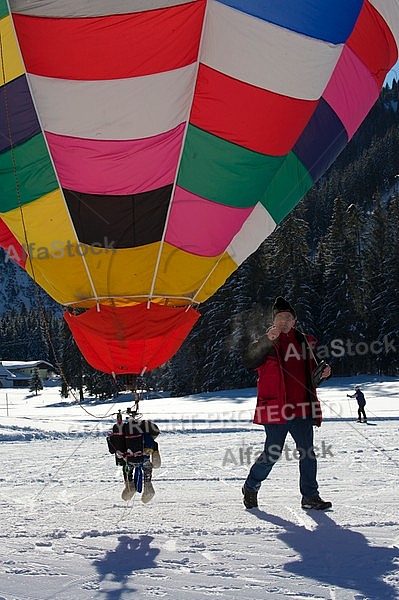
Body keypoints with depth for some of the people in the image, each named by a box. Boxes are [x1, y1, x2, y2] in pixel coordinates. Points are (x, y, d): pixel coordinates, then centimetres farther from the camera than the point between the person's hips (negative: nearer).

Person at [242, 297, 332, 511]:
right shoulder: (267, 342, 0)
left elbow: (311, 378, 21)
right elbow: (249, 361, -19)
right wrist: (267, 340, -31)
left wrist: (321, 373, -1)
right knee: (272, 454, 0)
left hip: (301, 409, 5)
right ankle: (251, 487, 22)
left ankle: (310, 496, 14)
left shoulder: (303, 342, 15)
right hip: (276, 409, -5)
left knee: (308, 453, 5)